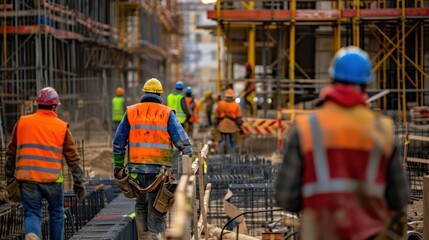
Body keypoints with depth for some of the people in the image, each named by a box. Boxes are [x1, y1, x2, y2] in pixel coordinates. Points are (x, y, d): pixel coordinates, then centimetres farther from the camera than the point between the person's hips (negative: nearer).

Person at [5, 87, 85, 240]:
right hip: (52, 179, -1)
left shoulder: (22, 123, 6)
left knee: (31, 213, 4)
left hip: (27, 178, 1)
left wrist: (10, 177, 22)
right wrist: (78, 182, 10)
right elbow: (73, 158, 3)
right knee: (56, 213, 18)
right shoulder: (62, 127, 2)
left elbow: (11, 153, 12)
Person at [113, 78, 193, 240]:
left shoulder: (131, 112, 8)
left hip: (136, 168, 3)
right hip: (160, 170, -2)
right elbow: (182, 141, -4)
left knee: (141, 205, 21)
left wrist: (118, 166, 18)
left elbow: (118, 143, 11)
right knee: (157, 209, 2)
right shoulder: (167, 113, 1)